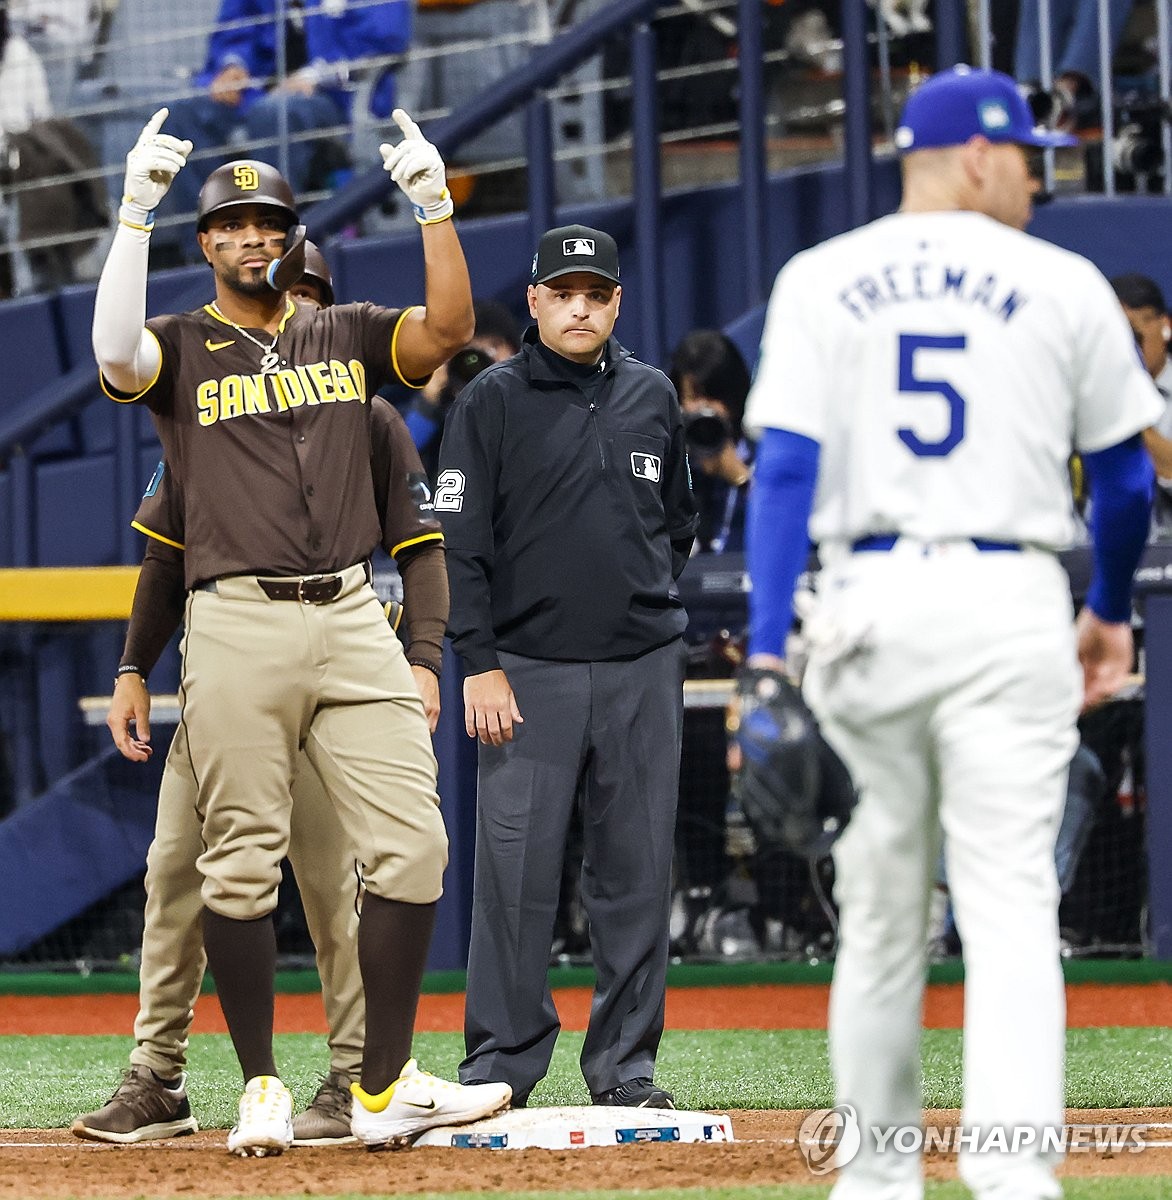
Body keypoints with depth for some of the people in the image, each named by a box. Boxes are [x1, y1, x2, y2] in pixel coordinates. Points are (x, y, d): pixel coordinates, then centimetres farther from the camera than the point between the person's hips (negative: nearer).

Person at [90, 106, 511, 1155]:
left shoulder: (348, 334, 16)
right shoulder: (181, 347, 7)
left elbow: (449, 330, -2)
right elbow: (118, 354, -17)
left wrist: (435, 205, -12)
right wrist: (137, 211, -23)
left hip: (353, 617, 3)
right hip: (238, 625, -3)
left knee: (411, 843, -5)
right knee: (242, 862, -2)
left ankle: (385, 1088, 0)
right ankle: (261, 1087, 9)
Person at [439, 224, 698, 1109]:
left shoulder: (653, 398, 11)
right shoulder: (494, 401, 0)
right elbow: (460, 539, -3)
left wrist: (655, 605, 13)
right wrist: (481, 664, -9)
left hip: (642, 671, 3)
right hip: (530, 671, -3)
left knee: (636, 871, 5)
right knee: (516, 873, -5)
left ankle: (626, 1063, 12)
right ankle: (500, 1063, 2)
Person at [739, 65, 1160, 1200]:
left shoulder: (820, 279, 5)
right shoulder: (1063, 285, 4)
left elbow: (784, 466, -4)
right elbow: (1125, 477, 12)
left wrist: (767, 652, -8)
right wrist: (1111, 610, 29)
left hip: (866, 598, 2)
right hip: (1009, 607, -2)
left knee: (879, 902, 13)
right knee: (1010, 897, -6)